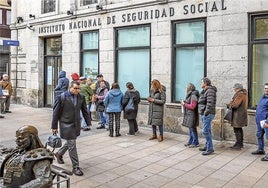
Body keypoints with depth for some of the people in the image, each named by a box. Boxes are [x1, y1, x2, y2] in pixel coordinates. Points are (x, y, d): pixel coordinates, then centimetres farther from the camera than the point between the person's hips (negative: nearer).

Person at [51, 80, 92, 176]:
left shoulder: (81, 97, 2)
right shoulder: (61, 97, -12)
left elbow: (84, 111, 9)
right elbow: (56, 113, -7)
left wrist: (88, 122, 5)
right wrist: (54, 126, -5)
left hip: (76, 125, 6)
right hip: (66, 125, -5)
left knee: (70, 142, 20)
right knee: (72, 145, -3)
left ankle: (59, 154, 47)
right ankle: (75, 167, 7)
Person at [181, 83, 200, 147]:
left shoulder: (193, 96, -17)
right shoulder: (190, 95, 14)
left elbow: (192, 106, -22)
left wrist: (184, 104, -14)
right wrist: (184, 103, 7)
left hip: (192, 115, -10)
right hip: (189, 114, 10)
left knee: (192, 128, -4)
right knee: (190, 128, 15)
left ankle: (195, 143, 5)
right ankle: (190, 141, 25)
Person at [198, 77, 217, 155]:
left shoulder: (210, 91, -14)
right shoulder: (205, 91, 18)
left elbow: (210, 102, -24)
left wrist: (206, 112, -23)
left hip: (207, 114, -10)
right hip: (203, 114, 10)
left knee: (205, 131, -12)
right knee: (207, 131, 14)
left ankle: (210, 148, -7)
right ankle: (207, 146, 22)